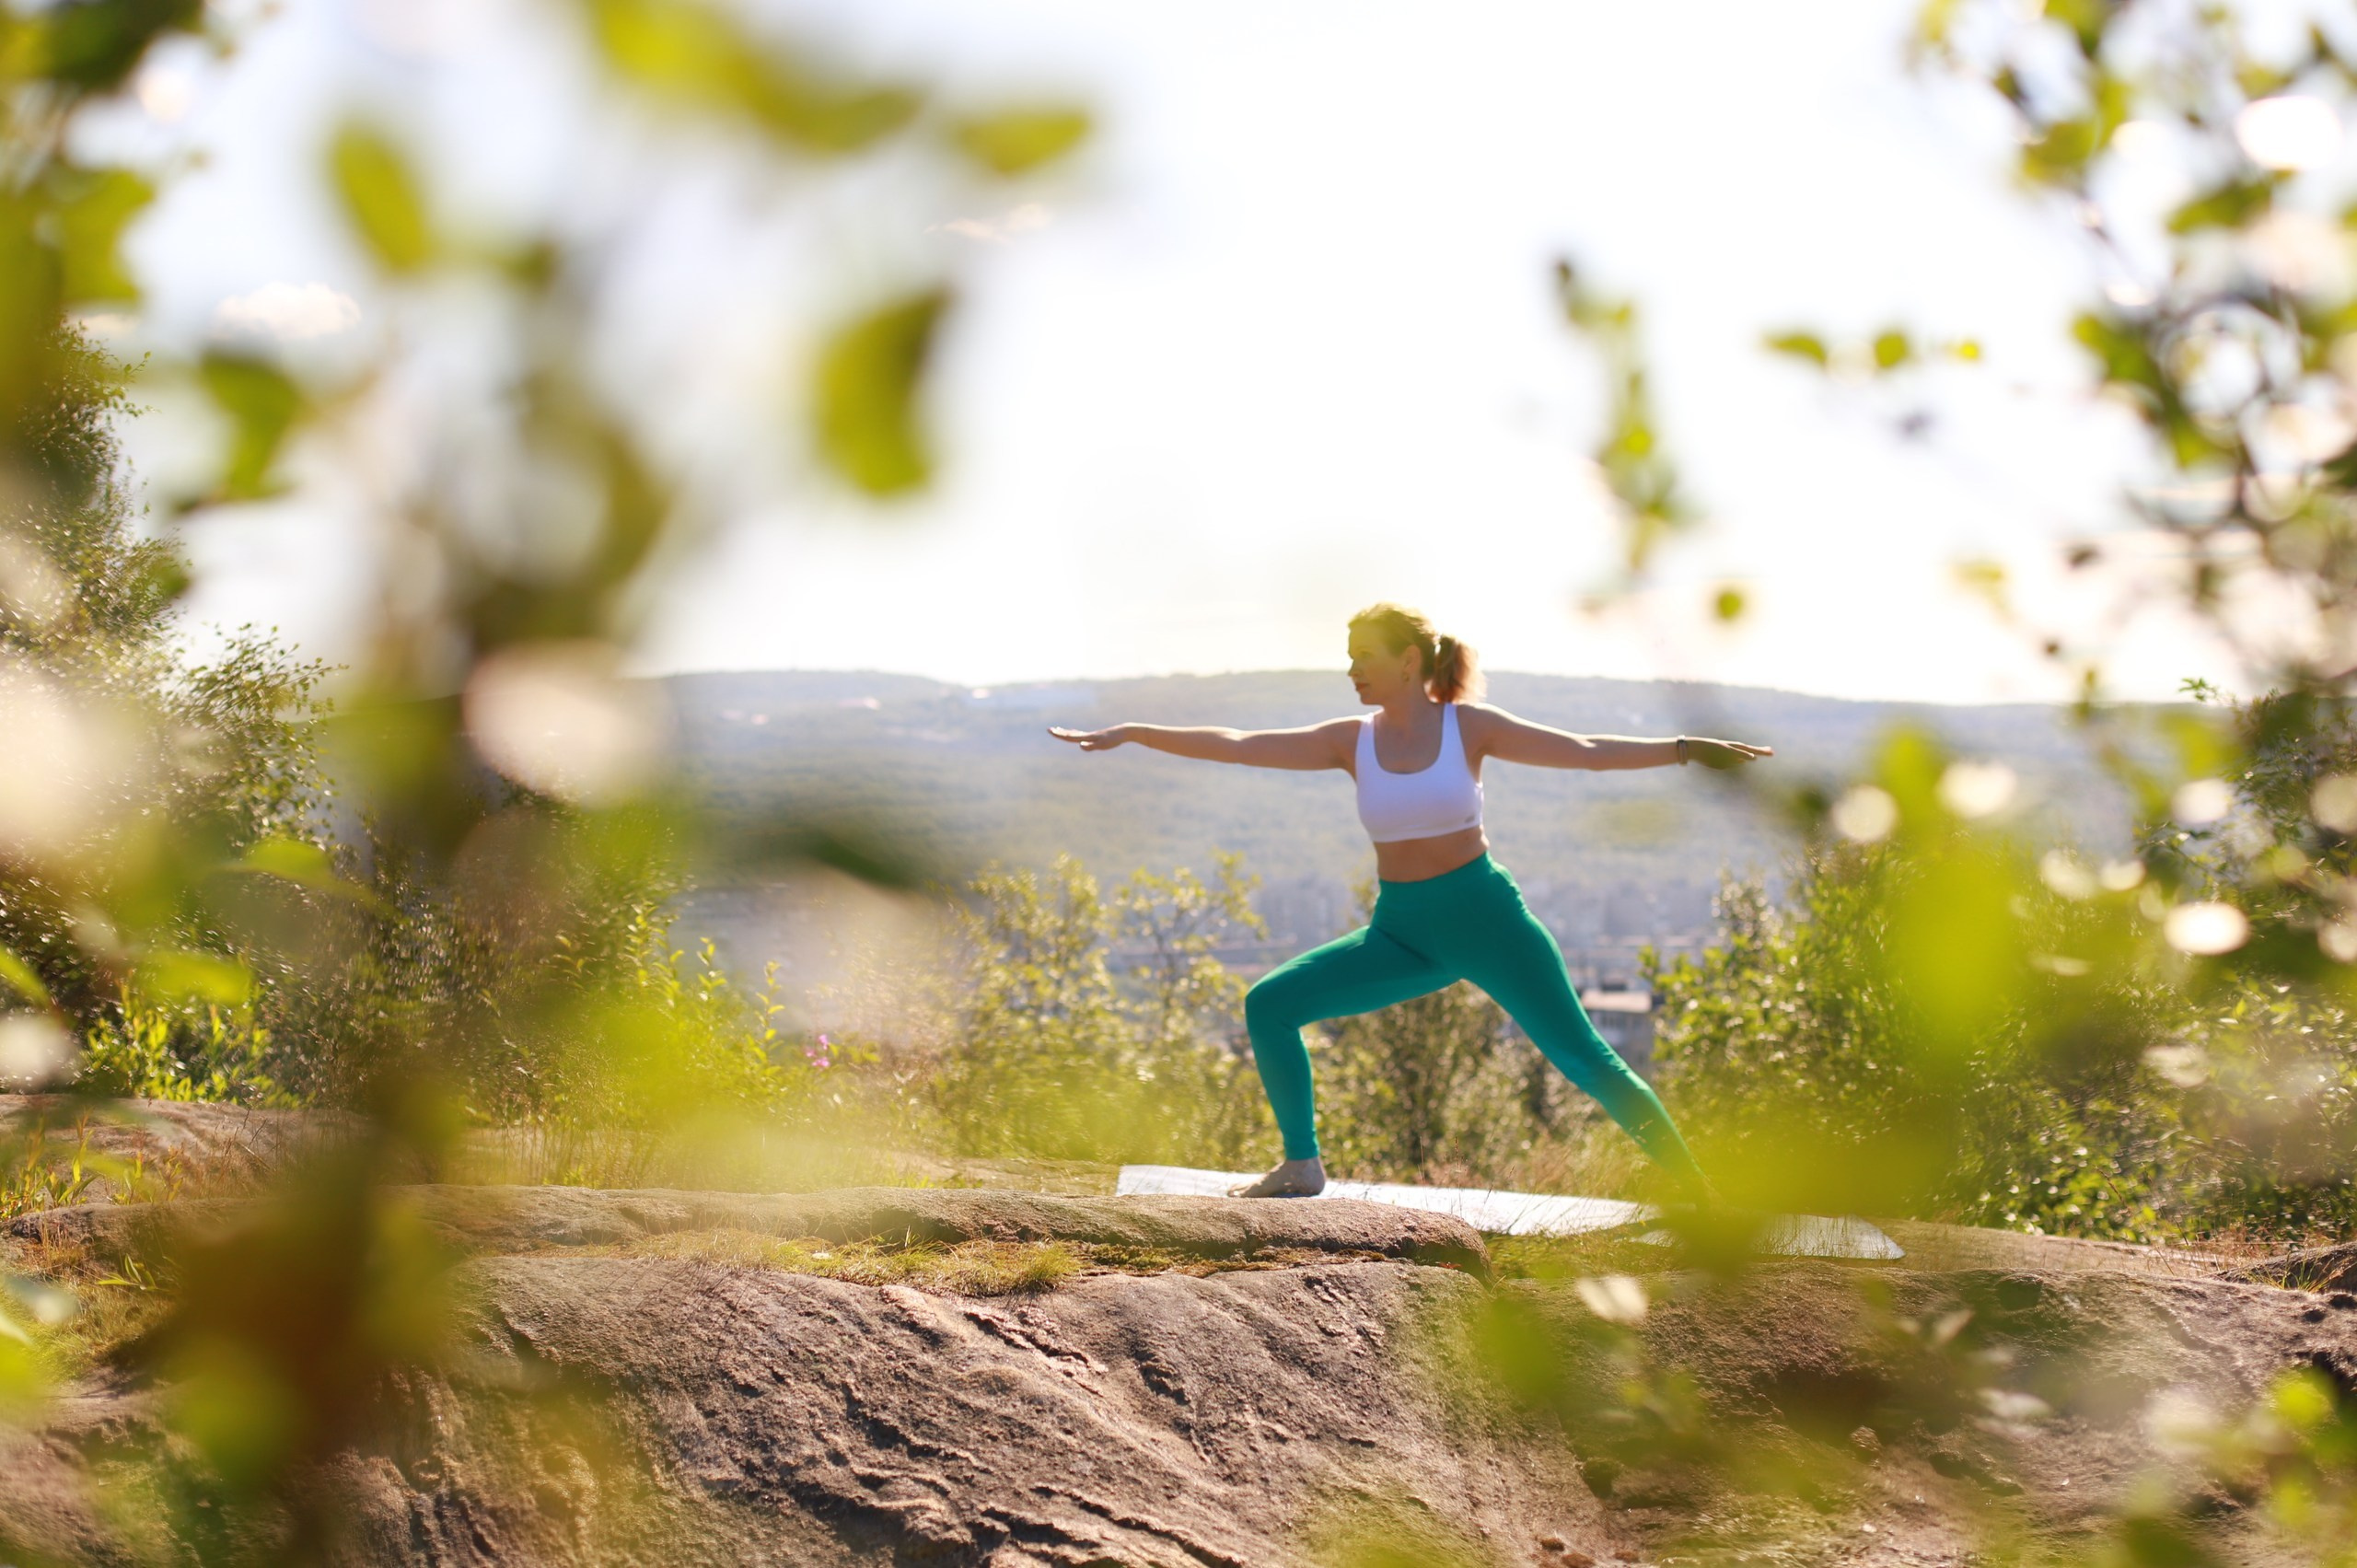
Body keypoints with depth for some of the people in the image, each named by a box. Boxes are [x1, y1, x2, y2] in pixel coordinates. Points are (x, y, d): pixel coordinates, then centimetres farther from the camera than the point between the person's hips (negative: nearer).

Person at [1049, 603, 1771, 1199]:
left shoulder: (1469, 726, -5)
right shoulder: (1351, 740, 2)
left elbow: (1586, 752, -4)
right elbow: (1238, 745, 0)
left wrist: (1682, 749, -13)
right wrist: (1132, 734, -4)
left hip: (1484, 915, -4)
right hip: (1401, 933, 4)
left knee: (1583, 1057, -9)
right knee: (1268, 1005, -7)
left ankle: (1699, 1193, 0)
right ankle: (1303, 1166, 3)